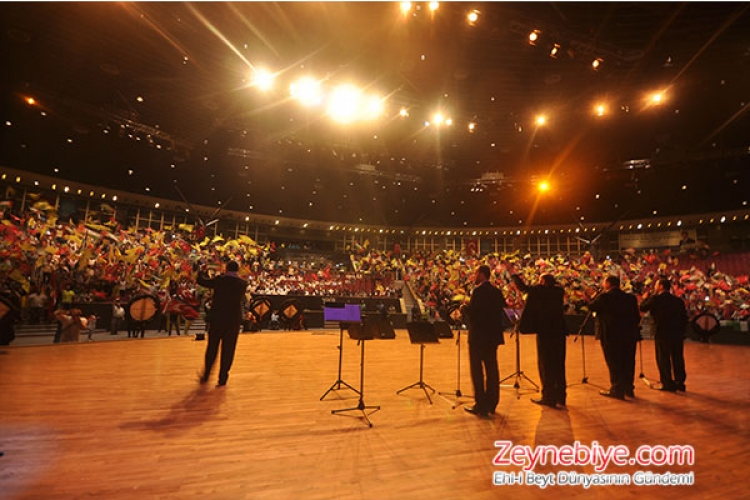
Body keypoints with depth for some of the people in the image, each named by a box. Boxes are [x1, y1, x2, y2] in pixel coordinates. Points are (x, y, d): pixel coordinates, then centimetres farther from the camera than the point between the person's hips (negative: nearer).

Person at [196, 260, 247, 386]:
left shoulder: (220, 280, -9)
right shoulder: (243, 283, -5)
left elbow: (201, 281, 1)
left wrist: (202, 272, 21)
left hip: (217, 319, 0)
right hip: (234, 320, 0)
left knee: (212, 348, 16)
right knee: (228, 350, 9)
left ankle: (206, 375, 27)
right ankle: (222, 378, 14)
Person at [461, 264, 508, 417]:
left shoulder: (479, 290, -16)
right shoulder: (496, 291, 9)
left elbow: (471, 310, -22)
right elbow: (503, 308, 10)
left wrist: (463, 307, -3)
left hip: (478, 336, -8)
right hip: (492, 335, 8)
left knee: (477, 370, 1)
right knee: (491, 369, 13)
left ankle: (481, 405, 4)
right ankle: (491, 404, 22)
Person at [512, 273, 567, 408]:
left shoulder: (540, 291, -11)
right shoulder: (559, 291, 5)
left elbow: (523, 287, -8)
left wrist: (514, 275, 3)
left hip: (545, 332, -6)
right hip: (559, 331, 6)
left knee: (545, 365, 2)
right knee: (558, 365, 14)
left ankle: (549, 397, 6)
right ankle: (560, 396, 23)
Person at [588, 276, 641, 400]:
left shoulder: (604, 296, -10)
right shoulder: (631, 297, 8)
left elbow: (591, 307, -5)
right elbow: (637, 316, 10)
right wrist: (634, 326, 21)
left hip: (611, 335, -6)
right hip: (629, 335, 6)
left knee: (614, 363, 2)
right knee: (628, 362, 15)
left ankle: (617, 390, 5)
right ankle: (629, 388, 24)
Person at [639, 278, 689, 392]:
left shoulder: (655, 299, -10)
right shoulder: (678, 300, 9)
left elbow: (643, 308, -3)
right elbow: (685, 318, 11)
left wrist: (646, 298, 12)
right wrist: (681, 332, 16)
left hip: (662, 333, -6)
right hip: (677, 334, 6)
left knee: (663, 359, 2)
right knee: (677, 358, 13)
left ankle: (668, 384, 5)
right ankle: (680, 383, 21)